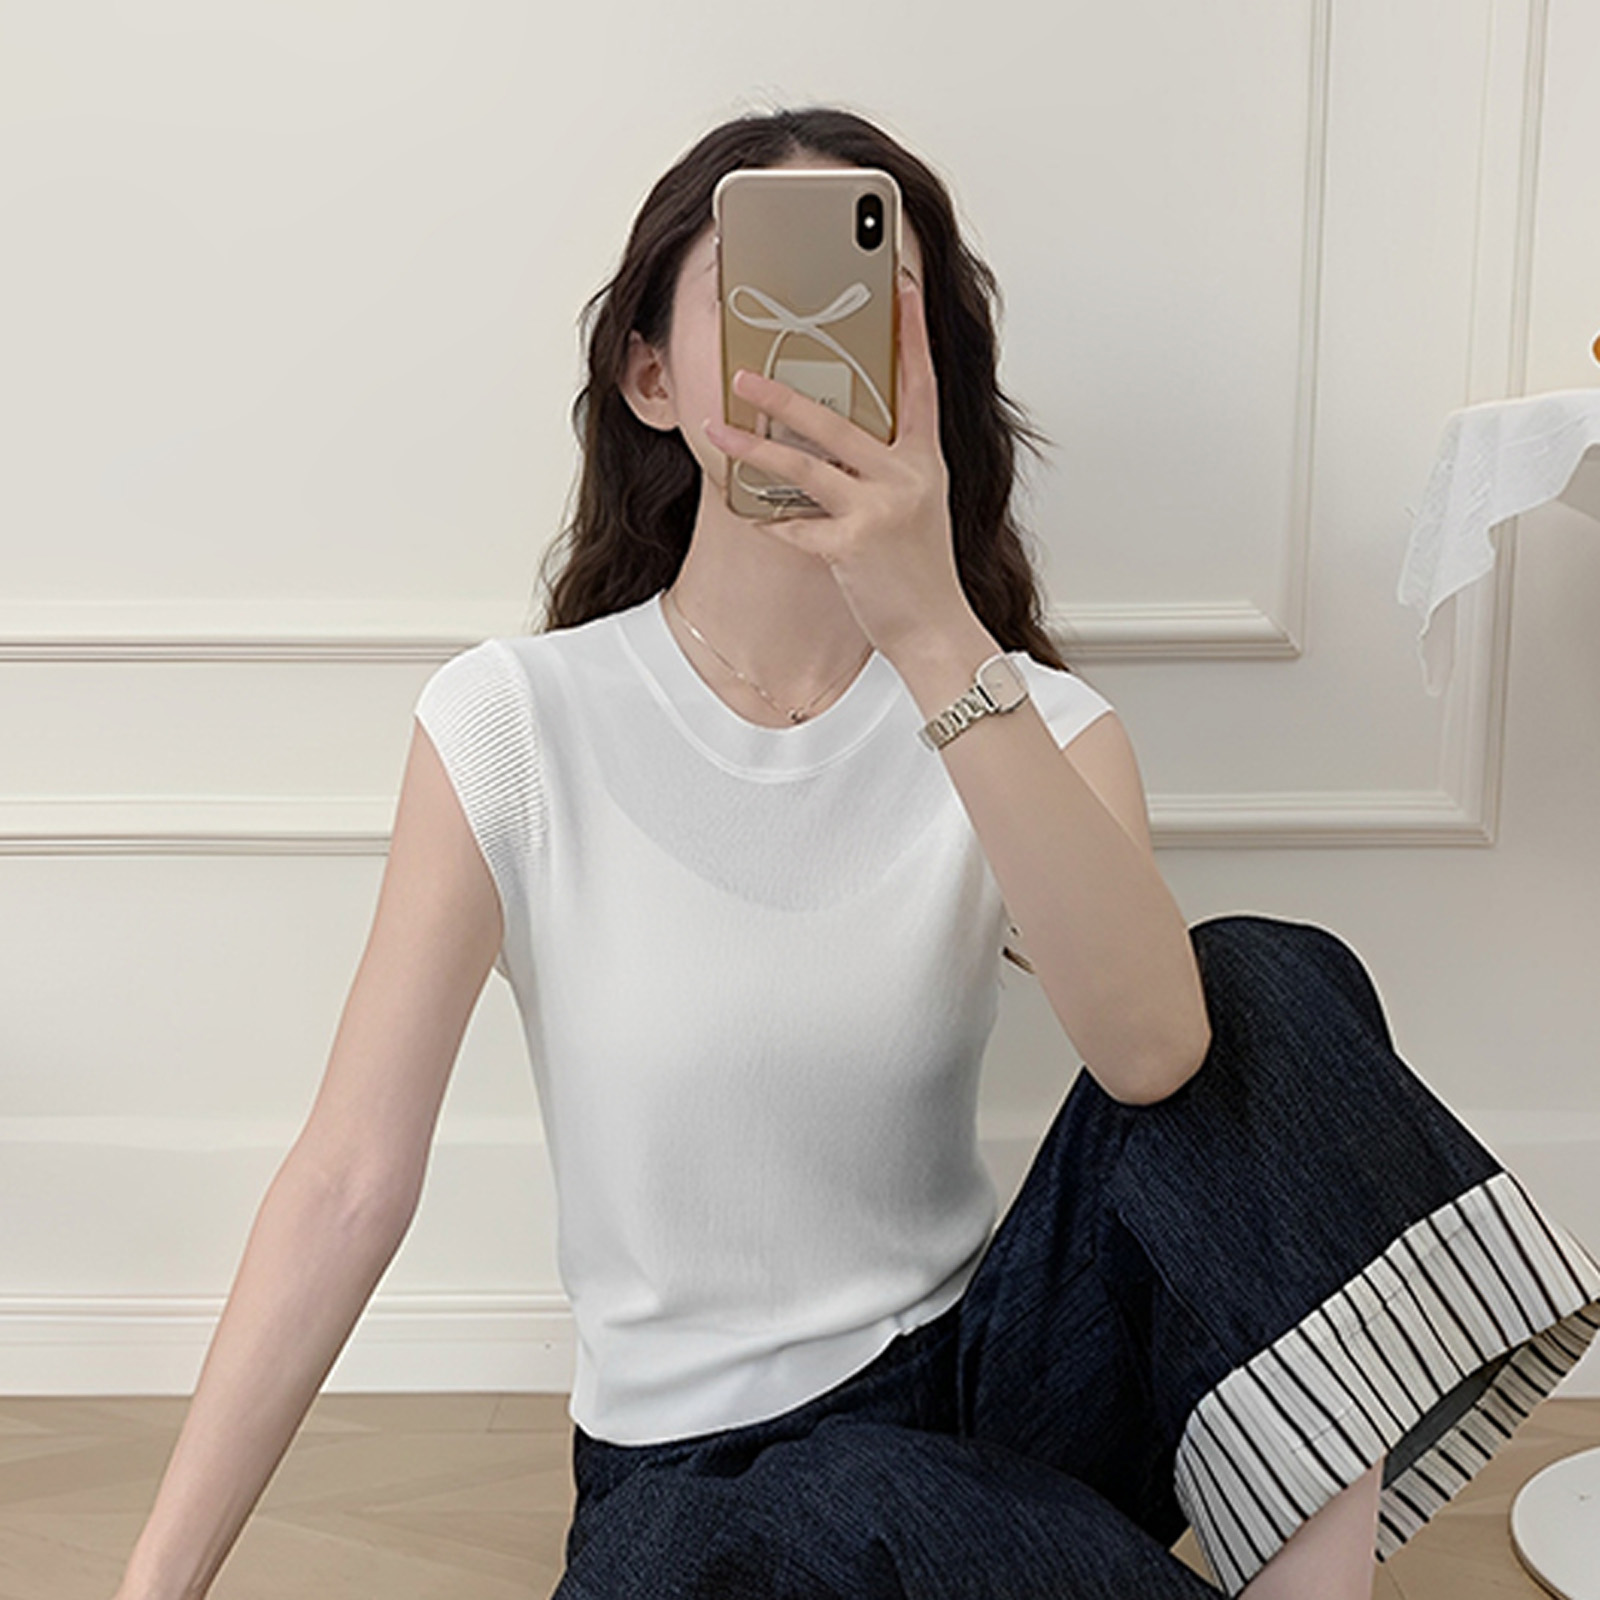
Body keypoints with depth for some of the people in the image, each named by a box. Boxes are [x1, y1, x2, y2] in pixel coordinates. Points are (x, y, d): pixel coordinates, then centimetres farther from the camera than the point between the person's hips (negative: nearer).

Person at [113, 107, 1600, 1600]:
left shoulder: (1029, 725, -4)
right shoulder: (514, 724, -9)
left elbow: (1154, 1050, -26)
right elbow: (353, 1177, -11)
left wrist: (935, 634, -36)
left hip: (975, 1370, 3)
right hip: (703, 1469, -2)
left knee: (1274, 984, -20)